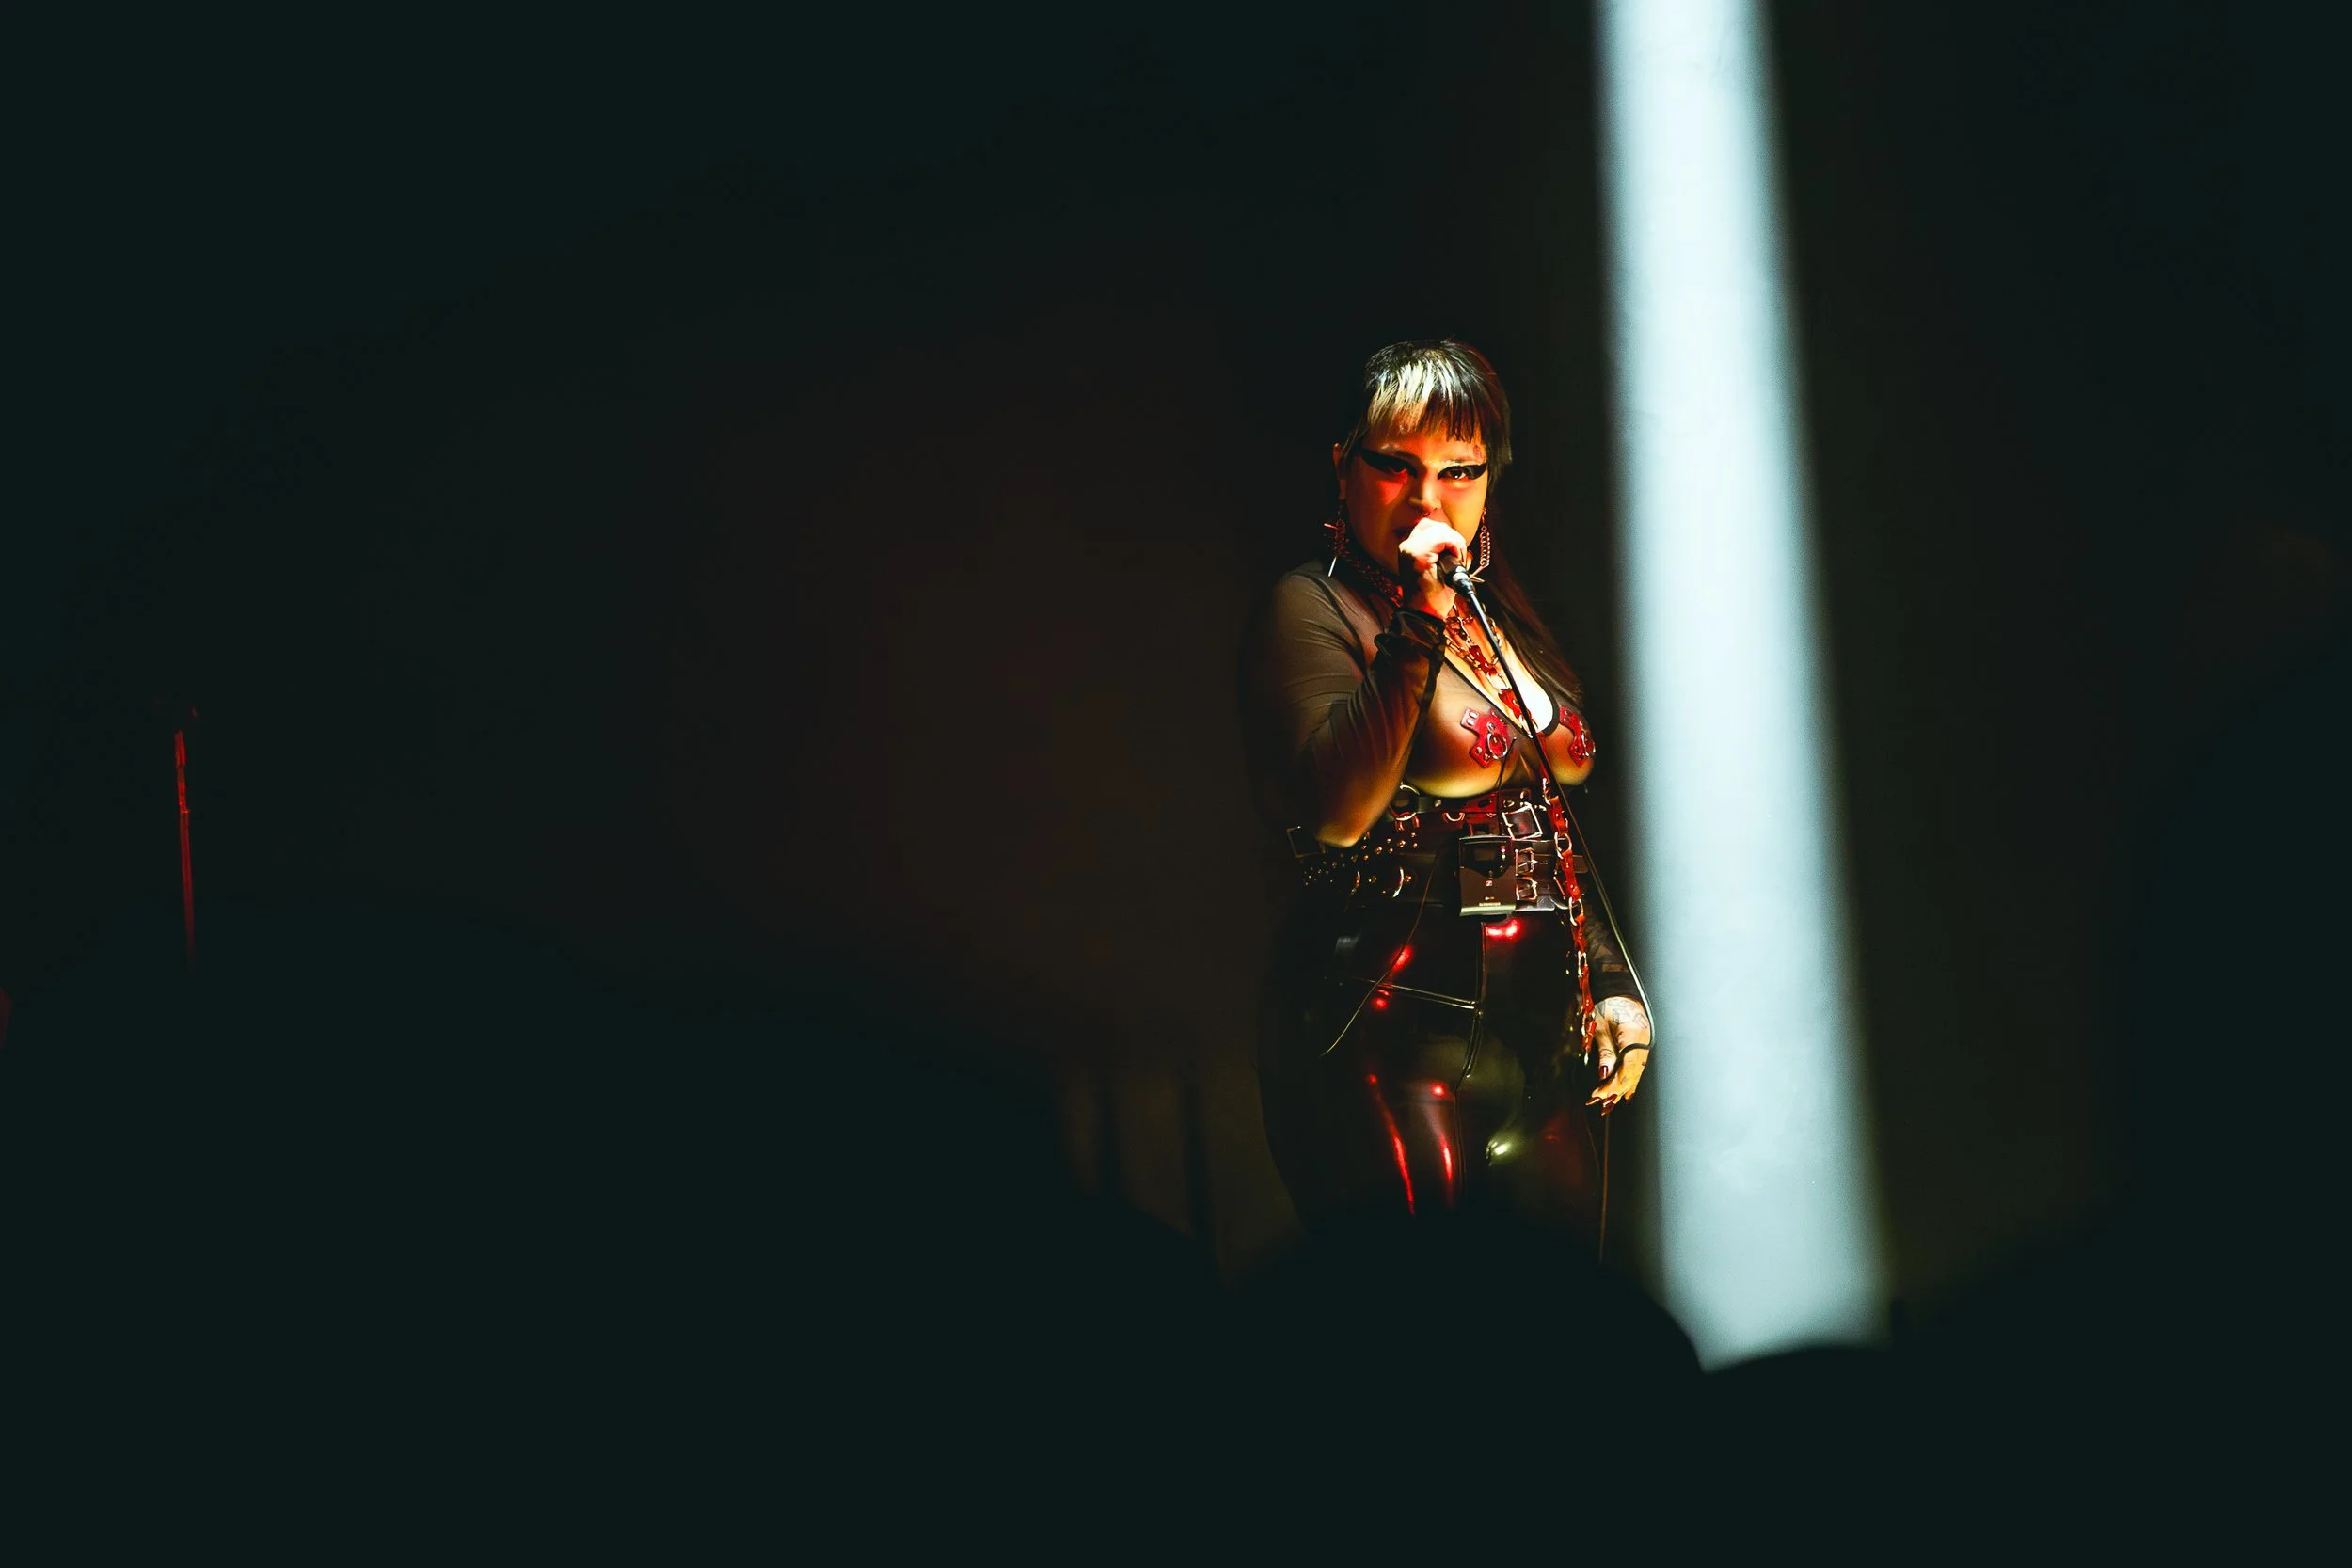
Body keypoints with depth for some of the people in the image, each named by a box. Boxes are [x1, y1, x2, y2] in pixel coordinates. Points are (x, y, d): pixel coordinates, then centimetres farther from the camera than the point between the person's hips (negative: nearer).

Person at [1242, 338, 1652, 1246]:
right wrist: (1417, 627, -24)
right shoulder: (1314, 611, -6)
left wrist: (1612, 982, 18)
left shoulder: (1503, 608, 16)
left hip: (1542, 1030, 7)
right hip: (1395, 1043, -7)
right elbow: (1337, 813, -22)